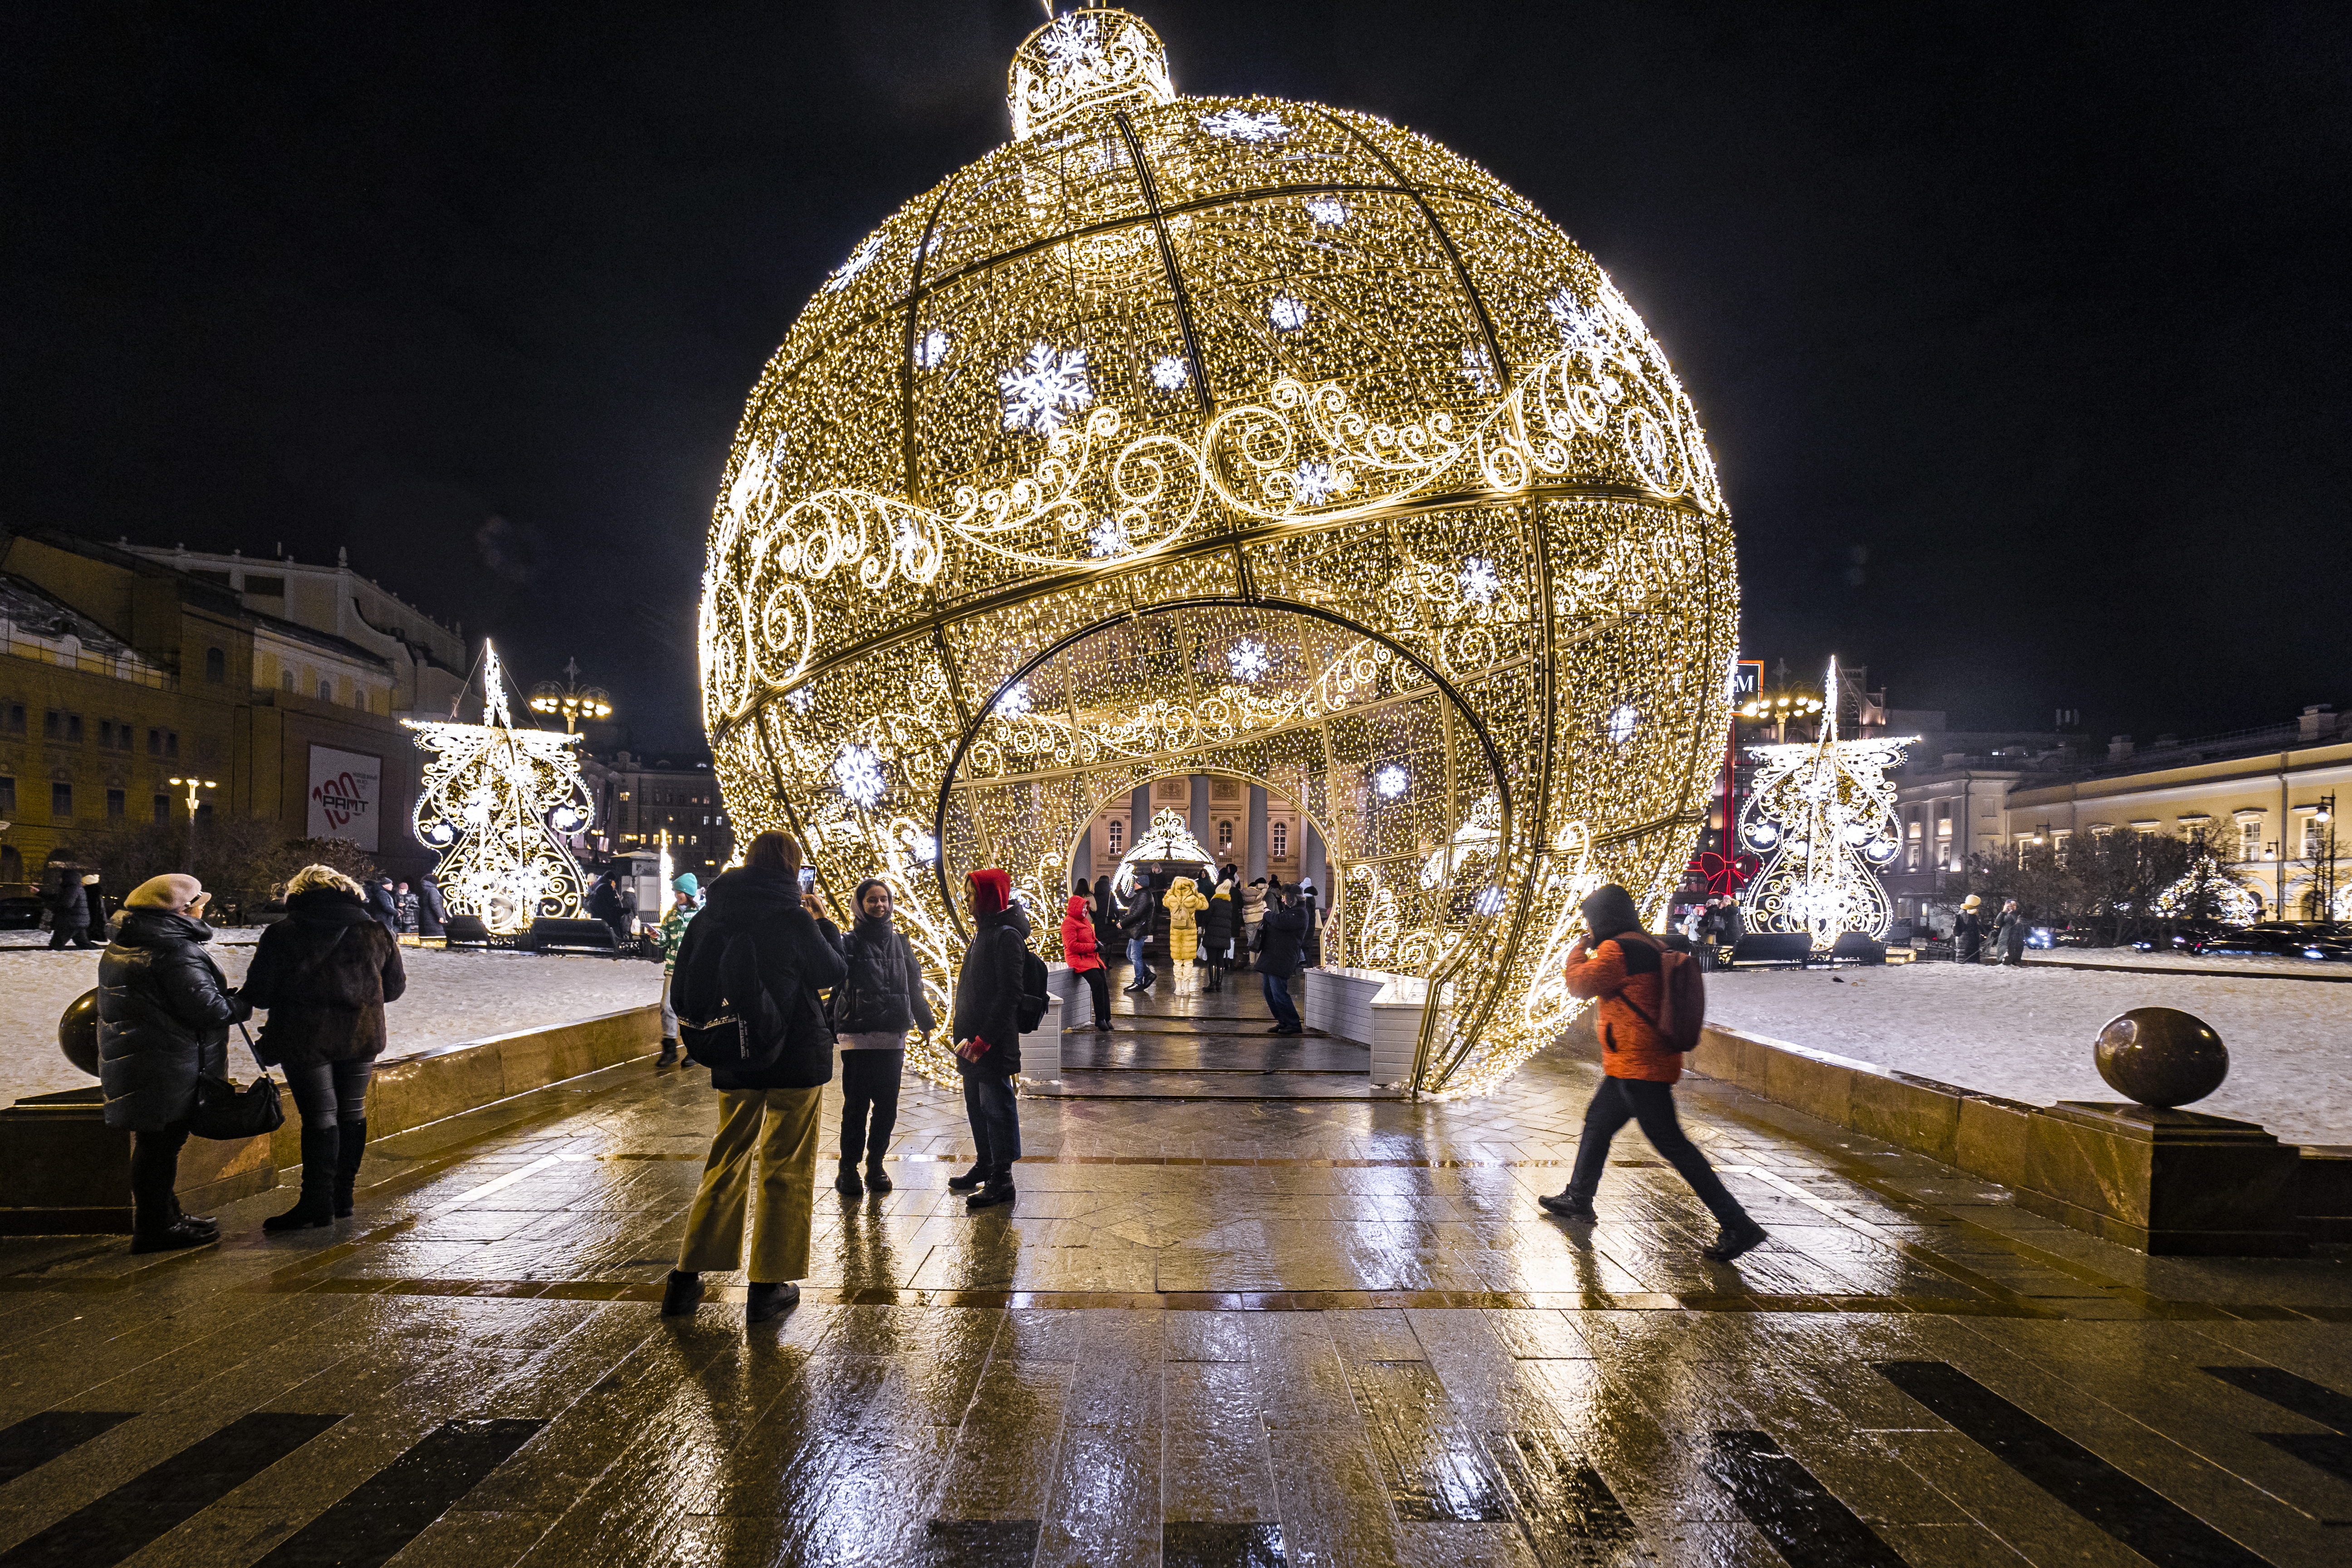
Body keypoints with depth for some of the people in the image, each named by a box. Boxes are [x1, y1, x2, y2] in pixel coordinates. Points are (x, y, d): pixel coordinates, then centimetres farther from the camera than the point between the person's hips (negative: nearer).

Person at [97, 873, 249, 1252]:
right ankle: (154, 1228, 5)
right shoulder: (176, 952, -19)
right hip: (167, 1071, -10)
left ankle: (162, 1214, 31)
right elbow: (205, 1008, -23)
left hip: (130, 1061, 10)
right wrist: (240, 1006, -4)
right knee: (161, 1143, -2)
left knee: (155, 1142, 19)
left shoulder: (120, 948, 14)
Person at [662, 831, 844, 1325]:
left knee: (726, 1161, 17)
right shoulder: (792, 917, -13)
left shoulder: (711, 914, 2)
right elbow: (833, 973, -1)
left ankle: (687, 1279, 17)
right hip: (796, 1056, -4)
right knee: (787, 1168, 6)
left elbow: (687, 990, 6)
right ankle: (769, 1287, 10)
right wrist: (822, 924, 9)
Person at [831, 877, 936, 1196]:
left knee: (887, 1105, 7)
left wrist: (925, 1020, 16)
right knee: (856, 1106, 0)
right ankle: (849, 1168, 11)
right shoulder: (850, 942, 0)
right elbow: (833, 977, -12)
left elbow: (914, 984, 18)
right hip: (858, 1037, -4)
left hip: (892, 1038, 4)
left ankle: (876, 1164, 20)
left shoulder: (900, 942, 13)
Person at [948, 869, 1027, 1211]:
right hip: (974, 1039, 10)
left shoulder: (1007, 936, -16)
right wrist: (962, 1026, 13)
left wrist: (983, 1040, -22)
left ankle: (1002, 1180, 6)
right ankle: (985, 1166, 31)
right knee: (976, 1104, 18)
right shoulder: (985, 932, 14)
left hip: (993, 1043, -10)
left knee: (997, 1106, -2)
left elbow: (1008, 994, -21)